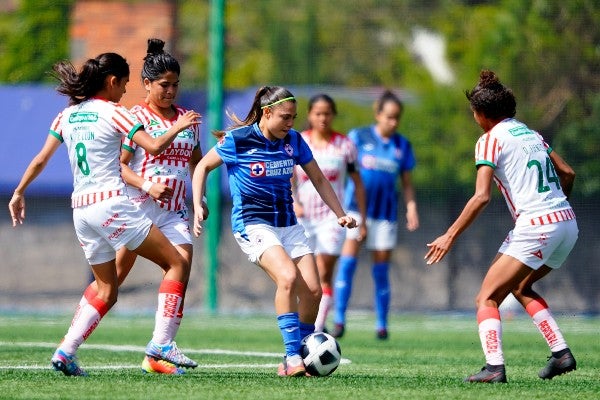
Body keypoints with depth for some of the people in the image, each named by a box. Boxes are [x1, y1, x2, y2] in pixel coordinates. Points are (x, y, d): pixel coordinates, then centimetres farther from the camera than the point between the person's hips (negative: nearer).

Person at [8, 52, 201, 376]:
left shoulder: (67, 115, 13)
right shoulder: (112, 112, -6)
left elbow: (40, 161, 14)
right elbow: (155, 147, -14)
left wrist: (19, 192, 25)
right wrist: (178, 127, 3)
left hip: (81, 210, 7)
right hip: (111, 203, -7)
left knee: (106, 291, 17)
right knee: (177, 264, 0)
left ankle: (65, 352, 2)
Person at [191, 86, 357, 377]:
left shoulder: (293, 140, 4)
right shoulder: (237, 140, -9)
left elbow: (319, 180, 15)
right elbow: (203, 167, 5)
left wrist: (340, 214, 7)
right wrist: (198, 206, -5)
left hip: (288, 224, 6)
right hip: (253, 224, -6)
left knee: (313, 290, -8)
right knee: (288, 277, -29)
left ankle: (301, 358, 8)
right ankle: (292, 357, -25)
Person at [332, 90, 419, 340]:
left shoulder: (403, 146, 9)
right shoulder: (358, 137, 1)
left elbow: (407, 182, 14)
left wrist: (411, 207, 1)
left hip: (386, 213, 2)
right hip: (356, 209, -2)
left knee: (381, 270, 4)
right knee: (348, 261, -13)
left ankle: (382, 324, 12)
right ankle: (339, 320, -12)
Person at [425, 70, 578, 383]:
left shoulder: (491, 139, -4)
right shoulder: (531, 133, 18)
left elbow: (481, 196, -14)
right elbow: (567, 173, 20)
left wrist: (450, 236, -12)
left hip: (535, 227, -8)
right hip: (567, 223, 8)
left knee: (487, 298, -3)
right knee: (521, 288, 26)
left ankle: (494, 367, -20)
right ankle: (561, 354, 16)